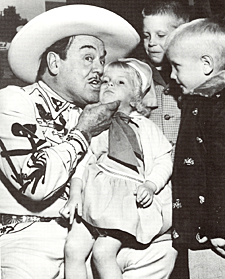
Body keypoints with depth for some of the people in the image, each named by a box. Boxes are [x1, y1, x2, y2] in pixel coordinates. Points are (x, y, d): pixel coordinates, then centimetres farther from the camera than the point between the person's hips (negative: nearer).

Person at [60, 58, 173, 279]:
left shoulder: (146, 127, 14)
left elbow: (163, 161, 10)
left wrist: (150, 186, -8)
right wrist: (75, 194, -5)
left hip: (131, 196, -2)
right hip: (95, 192, 2)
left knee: (103, 252, -17)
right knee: (73, 249, -11)